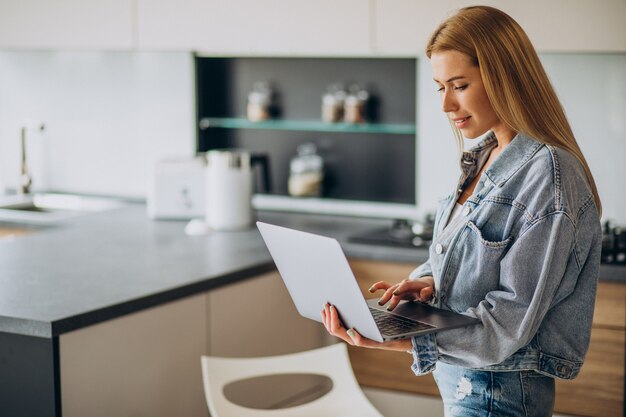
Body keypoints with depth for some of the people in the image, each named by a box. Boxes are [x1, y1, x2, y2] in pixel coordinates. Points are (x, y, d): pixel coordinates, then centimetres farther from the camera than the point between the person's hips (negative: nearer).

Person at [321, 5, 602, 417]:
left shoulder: (546, 174, -21)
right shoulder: (484, 157, 6)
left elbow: (511, 320, -23)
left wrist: (400, 341, -30)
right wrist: (429, 280, -8)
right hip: (461, 380, 8)